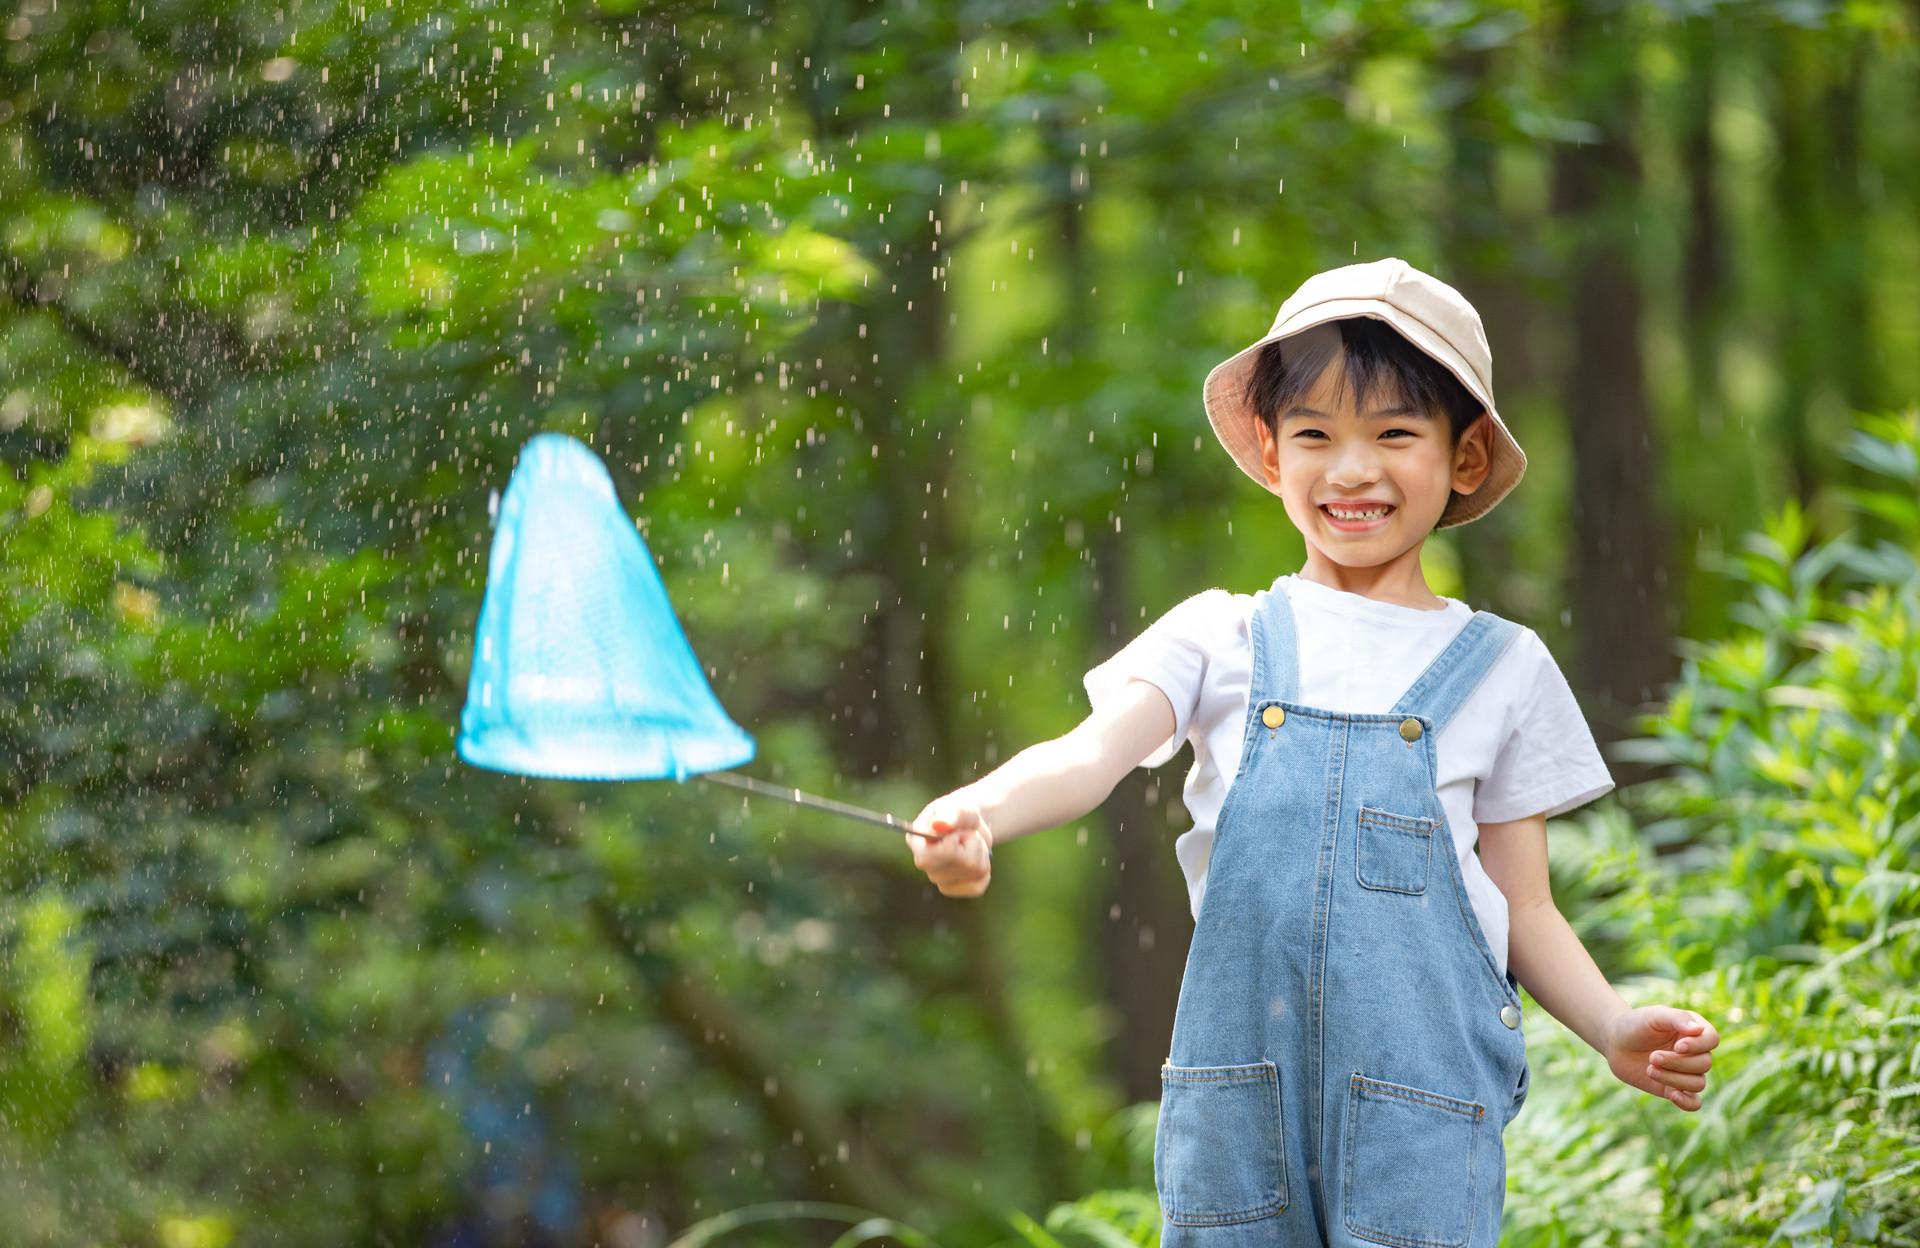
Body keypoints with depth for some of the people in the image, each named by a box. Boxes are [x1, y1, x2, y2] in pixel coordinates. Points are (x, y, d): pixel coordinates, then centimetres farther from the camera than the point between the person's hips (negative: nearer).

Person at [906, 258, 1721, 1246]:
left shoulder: (1500, 667, 8)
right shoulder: (1219, 639, 8)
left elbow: (1523, 908, 11)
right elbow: (1091, 754, -9)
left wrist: (1612, 1029, -7)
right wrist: (977, 812, -30)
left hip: (1419, 1089, -1)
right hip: (1239, 1082, 1)